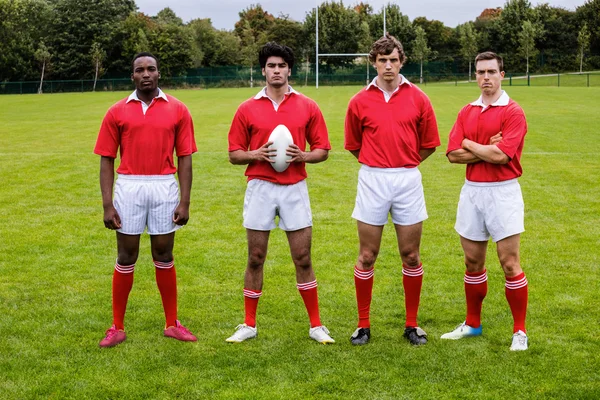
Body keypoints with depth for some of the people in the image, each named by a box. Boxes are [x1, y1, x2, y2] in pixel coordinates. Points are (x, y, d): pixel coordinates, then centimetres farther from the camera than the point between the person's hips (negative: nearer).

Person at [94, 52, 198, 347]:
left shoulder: (177, 110, 2)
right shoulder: (117, 112, 2)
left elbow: (184, 158, 2)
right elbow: (106, 160, 3)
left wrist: (185, 201, -4)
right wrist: (107, 205, -4)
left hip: (164, 188, 0)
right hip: (128, 188, 0)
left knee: (164, 255, 9)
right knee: (126, 257, 5)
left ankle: (172, 324, 19)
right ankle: (117, 327, 14)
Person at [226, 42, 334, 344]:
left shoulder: (307, 107, 3)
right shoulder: (247, 109, 3)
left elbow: (323, 150, 7)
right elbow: (234, 154, 5)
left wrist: (303, 156, -13)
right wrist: (256, 154, -14)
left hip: (295, 189, 0)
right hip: (259, 188, 0)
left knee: (303, 259, 3)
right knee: (255, 259, 6)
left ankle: (316, 326, 13)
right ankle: (249, 325, 17)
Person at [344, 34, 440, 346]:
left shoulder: (417, 98, 1)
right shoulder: (359, 102, 2)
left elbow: (429, 144, 9)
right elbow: (353, 145, 13)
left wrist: (403, 162, 12)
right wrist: (378, 162, 11)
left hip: (408, 179, 0)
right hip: (372, 180, 0)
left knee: (411, 256, 5)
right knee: (367, 256, 4)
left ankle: (412, 324, 17)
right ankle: (363, 324, 14)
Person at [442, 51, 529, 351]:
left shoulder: (513, 112, -8)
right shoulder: (467, 113, 9)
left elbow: (502, 155, -20)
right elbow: (453, 154, 0)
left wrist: (470, 145, -5)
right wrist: (487, 150, -12)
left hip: (503, 192, -5)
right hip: (471, 190, 5)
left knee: (509, 264, -3)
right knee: (473, 263, 13)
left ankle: (520, 331, 8)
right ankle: (472, 324, 26)